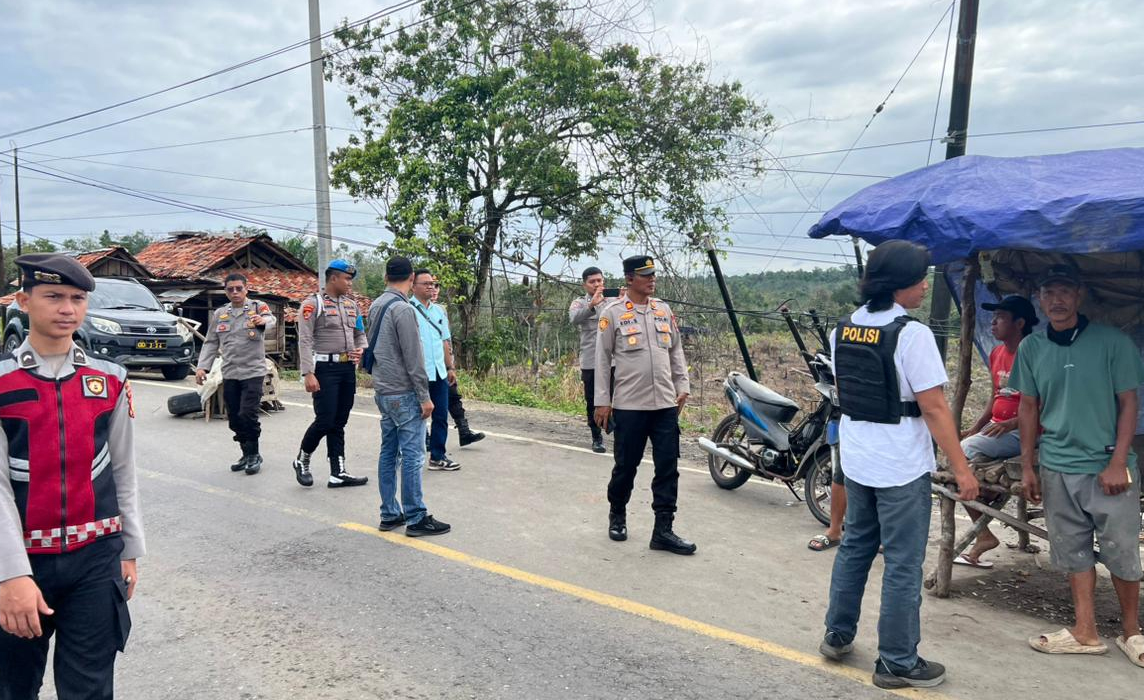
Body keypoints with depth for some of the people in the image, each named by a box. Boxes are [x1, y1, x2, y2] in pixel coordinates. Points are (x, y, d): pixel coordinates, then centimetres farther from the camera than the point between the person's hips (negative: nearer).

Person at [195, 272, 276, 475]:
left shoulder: (258, 307, -2)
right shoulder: (219, 313, 11)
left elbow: (270, 320, -25)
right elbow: (211, 343, 13)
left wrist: (262, 321, -49)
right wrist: (202, 366, 1)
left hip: (253, 372, -5)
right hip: (229, 373, 5)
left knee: (247, 415, -11)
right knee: (234, 418, 9)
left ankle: (253, 454, 6)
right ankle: (247, 454, 24)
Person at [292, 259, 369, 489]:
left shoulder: (352, 305, 13)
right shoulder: (313, 304, -7)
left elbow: (360, 334, 22)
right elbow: (305, 341, -12)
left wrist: (361, 349, -1)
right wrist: (308, 373, -18)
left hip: (348, 368, 6)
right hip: (325, 369, -6)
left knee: (339, 423, 8)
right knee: (325, 421, -7)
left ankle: (338, 473, 13)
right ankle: (302, 461, 17)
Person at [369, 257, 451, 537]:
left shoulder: (376, 306, 11)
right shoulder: (403, 309, -16)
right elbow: (413, 358, -18)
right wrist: (424, 396, -13)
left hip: (383, 391, 9)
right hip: (403, 393, -9)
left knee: (389, 452, 11)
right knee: (412, 455, -4)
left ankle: (390, 514, 17)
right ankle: (416, 518, 1)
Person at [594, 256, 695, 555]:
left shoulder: (663, 309, 11)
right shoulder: (612, 313, -3)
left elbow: (676, 351, 17)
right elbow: (602, 359, -2)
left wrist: (683, 385, 9)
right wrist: (602, 401, -4)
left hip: (665, 404, 4)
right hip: (629, 405, -4)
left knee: (668, 468, 2)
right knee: (626, 466, 8)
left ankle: (663, 530, 10)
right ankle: (617, 516, 31)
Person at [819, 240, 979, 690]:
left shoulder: (843, 330, 4)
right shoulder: (912, 334, -17)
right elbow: (933, 408, -18)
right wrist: (961, 468, -12)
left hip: (857, 460, 7)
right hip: (901, 466, -7)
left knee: (854, 546, 20)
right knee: (903, 565, 4)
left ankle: (837, 635, 30)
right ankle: (897, 663, 15)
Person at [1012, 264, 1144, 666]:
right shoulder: (1031, 349, 3)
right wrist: (1027, 467, 6)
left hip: (1109, 466, -3)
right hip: (1057, 468, 3)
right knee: (1074, 552, 10)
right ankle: (1085, 632, 21)